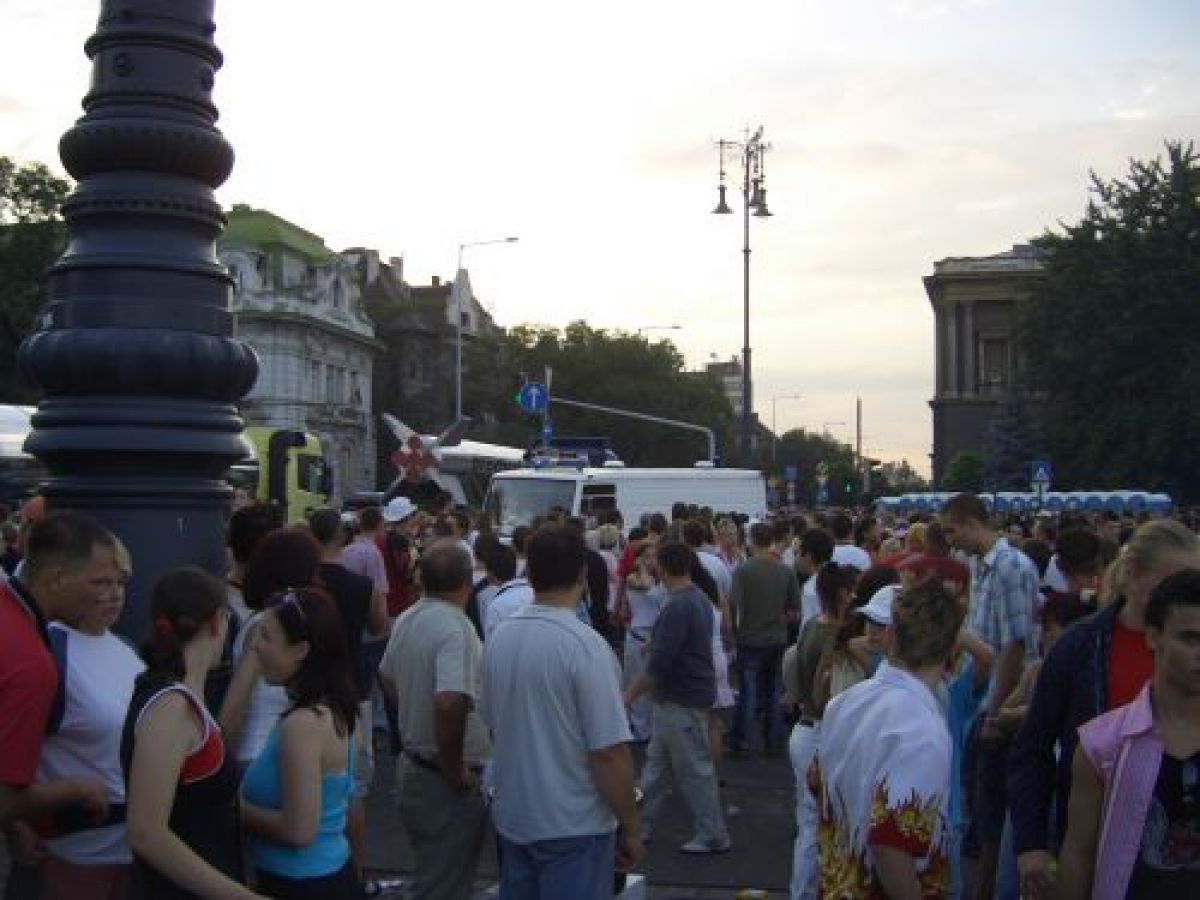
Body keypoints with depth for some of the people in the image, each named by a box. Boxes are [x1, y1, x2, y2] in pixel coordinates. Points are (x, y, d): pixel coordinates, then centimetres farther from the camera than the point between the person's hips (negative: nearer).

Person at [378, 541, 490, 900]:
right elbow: (450, 702, -36)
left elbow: (388, 677, 21)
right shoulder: (456, 628, -24)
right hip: (446, 785, -8)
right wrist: (454, 771, -23)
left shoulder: (406, 620, 4)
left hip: (413, 762, 9)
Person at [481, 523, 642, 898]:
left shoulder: (498, 637, -1)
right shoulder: (586, 646, -21)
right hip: (574, 826, -6)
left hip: (512, 818, 6)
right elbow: (609, 753, -21)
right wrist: (630, 828, -9)